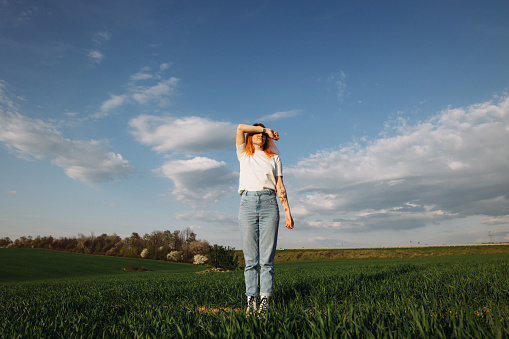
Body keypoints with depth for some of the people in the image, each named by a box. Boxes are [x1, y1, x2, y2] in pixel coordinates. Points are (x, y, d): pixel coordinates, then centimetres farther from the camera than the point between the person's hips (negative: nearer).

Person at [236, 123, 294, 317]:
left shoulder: (274, 157, 22)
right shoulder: (244, 154, 20)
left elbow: (280, 187, 14)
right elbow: (240, 128, 6)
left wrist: (287, 212, 6)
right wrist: (264, 129, 15)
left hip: (269, 203, 1)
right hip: (248, 203, 0)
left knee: (267, 258, -4)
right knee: (250, 258, -2)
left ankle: (265, 300, 0)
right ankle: (250, 300, 3)